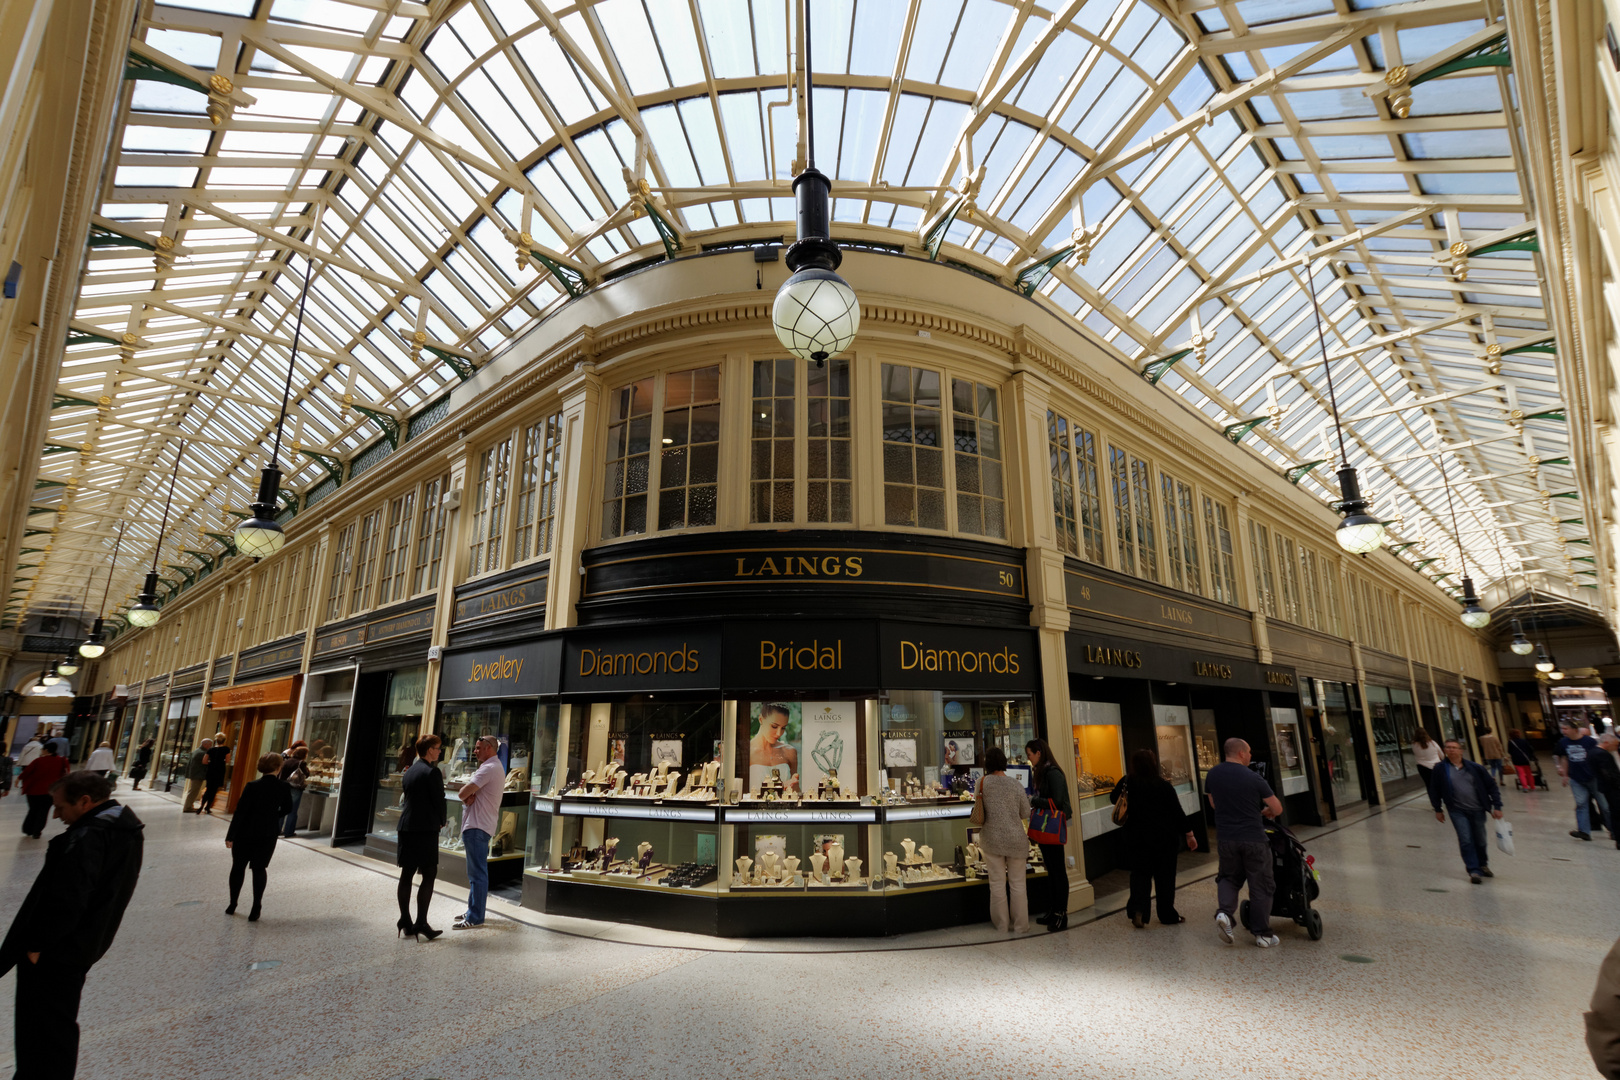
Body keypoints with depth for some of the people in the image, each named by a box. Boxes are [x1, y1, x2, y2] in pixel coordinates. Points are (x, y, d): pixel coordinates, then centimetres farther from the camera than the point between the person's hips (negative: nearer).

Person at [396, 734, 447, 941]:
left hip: (406, 826, 8)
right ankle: (421, 923, -4)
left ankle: (405, 922, 17)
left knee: (406, 874, 11)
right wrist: (442, 821, 7)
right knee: (429, 875, -2)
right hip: (426, 828, -8)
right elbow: (439, 801, -12)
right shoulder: (432, 772, -13)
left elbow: (405, 798, 17)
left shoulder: (409, 771, 13)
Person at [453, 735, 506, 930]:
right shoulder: (497, 767, 18)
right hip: (480, 824, 11)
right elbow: (467, 791, 13)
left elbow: (464, 792, -22)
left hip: (477, 826, -11)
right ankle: (474, 909, 28)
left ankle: (475, 917, -3)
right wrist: (470, 796, -8)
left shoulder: (489, 768, -16)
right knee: (476, 871, 18)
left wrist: (466, 796, -1)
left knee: (477, 872, -7)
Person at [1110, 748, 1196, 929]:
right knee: (1165, 876, 13)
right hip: (1164, 838, -2)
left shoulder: (1128, 783, -8)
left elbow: (1113, 798, 9)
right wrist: (1189, 834, -1)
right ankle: (1168, 915, 22)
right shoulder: (1163, 785, -15)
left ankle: (1137, 910, -6)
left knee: (1140, 874, 11)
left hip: (1137, 838, 2)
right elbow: (1177, 812, -10)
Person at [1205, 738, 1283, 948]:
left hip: (1225, 838, 3)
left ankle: (1225, 912, -5)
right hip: (1254, 839, -3)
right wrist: (1265, 811, 18)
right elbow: (1277, 809, -4)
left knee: (1229, 877, 19)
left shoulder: (1212, 775, 2)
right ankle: (1262, 934, 15)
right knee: (1260, 885, 10)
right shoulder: (1253, 778, -10)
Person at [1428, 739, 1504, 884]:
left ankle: (1483, 865, 36)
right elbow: (1434, 790, 4)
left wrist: (1497, 806, 1)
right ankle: (1473, 870, -1)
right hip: (1458, 811, -2)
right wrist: (1438, 809, 6)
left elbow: (1491, 786, 5)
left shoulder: (1475, 768, -3)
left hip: (1477, 810, 2)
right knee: (1466, 841, -8)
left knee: (1481, 840, 13)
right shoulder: (1441, 769, -5)